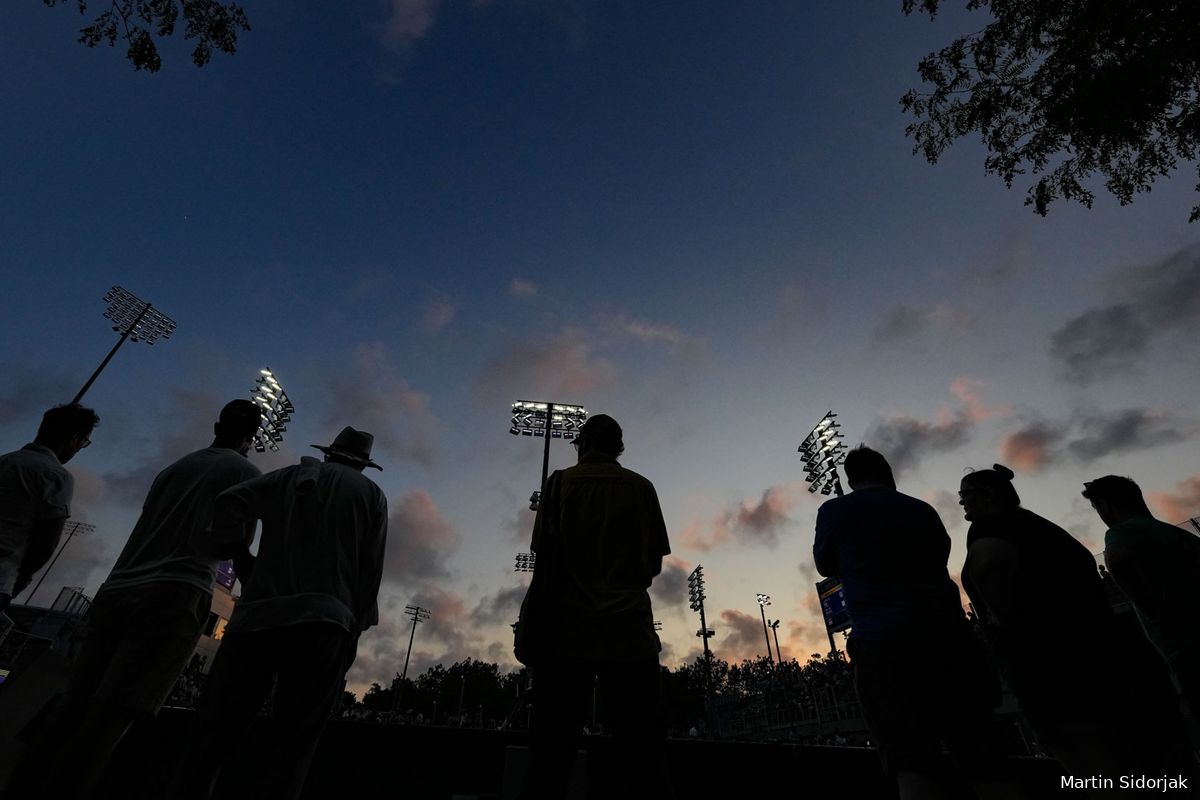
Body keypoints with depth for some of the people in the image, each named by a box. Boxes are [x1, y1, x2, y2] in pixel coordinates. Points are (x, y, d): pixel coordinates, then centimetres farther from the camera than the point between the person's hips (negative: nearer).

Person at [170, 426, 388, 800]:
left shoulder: (291, 475, 18)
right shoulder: (371, 494, 13)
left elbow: (230, 502, 1)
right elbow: (370, 575, 6)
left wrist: (245, 565, 9)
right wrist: (350, 636, 9)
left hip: (260, 614, 2)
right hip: (321, 622, -1)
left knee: (214, 730, 7)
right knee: (291, 748, 1)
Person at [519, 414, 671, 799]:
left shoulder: (561, 482, 4)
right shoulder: (641, 487, 8)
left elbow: (543, 556, -1)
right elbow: (655, 561, 10)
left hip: (568, 626, 0)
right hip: (629, 627, 1)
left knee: (554, 740, 5)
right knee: (640, 743, 5)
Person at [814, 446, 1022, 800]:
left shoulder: (834, 510, 4)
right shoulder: (923, 510, 15)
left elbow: (826, 566, 17)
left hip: (883, 642, -4)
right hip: (949, 634, 5)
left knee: (914, 769, -6)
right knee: (986, 766, 11)